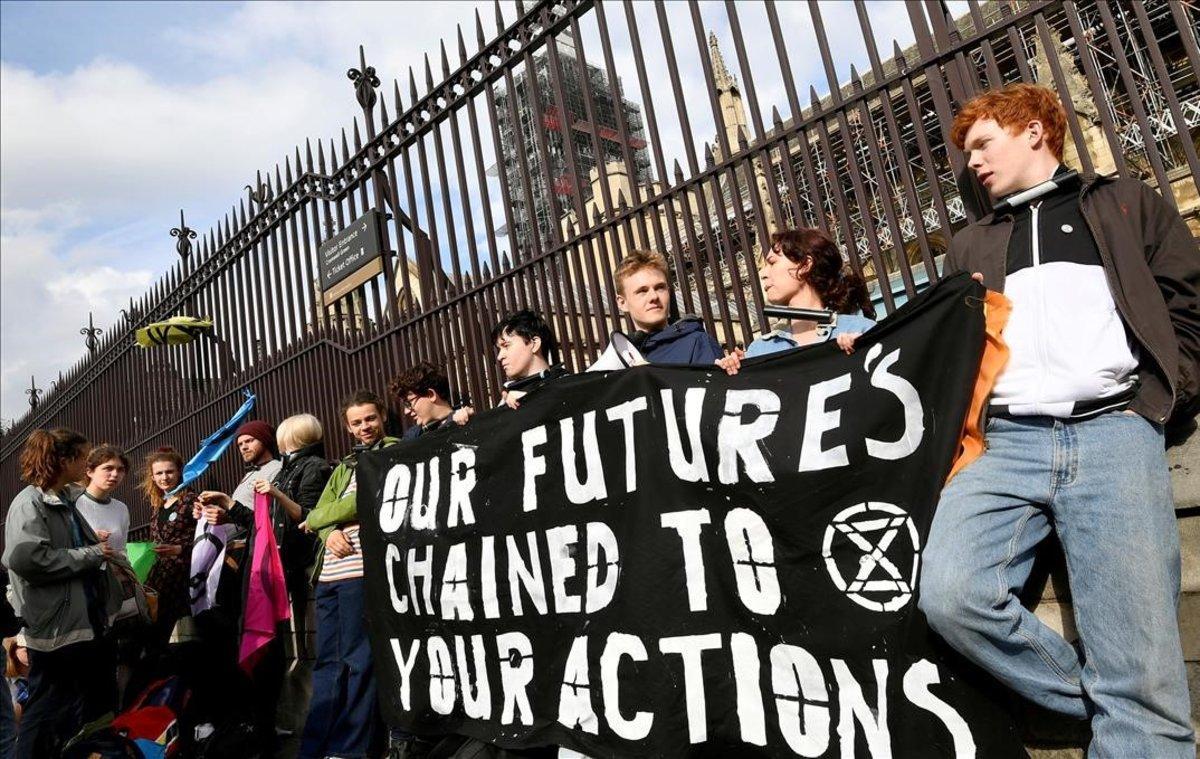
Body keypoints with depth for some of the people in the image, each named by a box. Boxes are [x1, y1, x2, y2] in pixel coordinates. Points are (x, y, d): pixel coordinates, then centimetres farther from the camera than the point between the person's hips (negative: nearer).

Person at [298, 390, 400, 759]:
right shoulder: (344, 467, 26)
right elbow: (320, 511, 18)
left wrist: (319, 519, 3)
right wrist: (330, 532, -6)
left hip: (363, 566, -7)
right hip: (329, 570, 7)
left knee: (358, 659, -3)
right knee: (327, 661, 10)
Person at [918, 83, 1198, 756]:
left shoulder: (1127, 204, 20)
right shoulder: (971, 245, 28)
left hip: (1113, 431, -2)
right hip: (1005, 440, 3)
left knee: (1139, 672, -16)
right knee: (951, 595, -22)